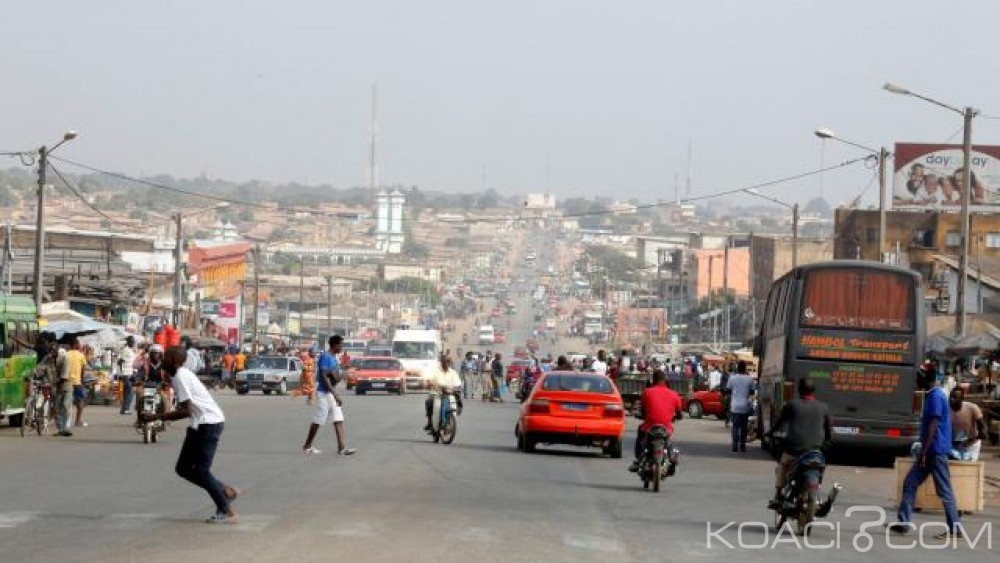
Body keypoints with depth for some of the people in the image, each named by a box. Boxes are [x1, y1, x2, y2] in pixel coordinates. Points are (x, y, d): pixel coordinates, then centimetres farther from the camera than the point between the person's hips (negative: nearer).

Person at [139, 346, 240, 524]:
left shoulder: (181, 377, -16)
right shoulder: (180, 375, 14)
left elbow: (185, 411, -22)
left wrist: (155, 417, -20)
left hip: (209, 423, -10)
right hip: (200, 424, 10)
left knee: (201, 471, -8)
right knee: (183, 468, 9)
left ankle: (228, 512, -3)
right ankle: (225, 491, 15)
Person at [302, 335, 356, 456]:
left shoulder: (334, 358, 13)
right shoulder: (325, 357, -16)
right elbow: (324, 377, -22)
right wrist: (335, 394, -25)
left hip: (332, 392, 9)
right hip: (324, 392, -9)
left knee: (338, 420, 1)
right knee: (318, 421, -1)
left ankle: (342, 447, -3)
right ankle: (307, 446, 10)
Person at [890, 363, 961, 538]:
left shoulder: (936, 396, -16)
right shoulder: (932, 395, 15)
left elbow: (933, 425, -20)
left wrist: (924, 452, -20)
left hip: (936, 451, -10)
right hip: (930, 451, 10)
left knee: (944, 490, -4)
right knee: (910, 483, 7)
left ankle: (955, 528, 2)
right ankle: (903, 522, 7)